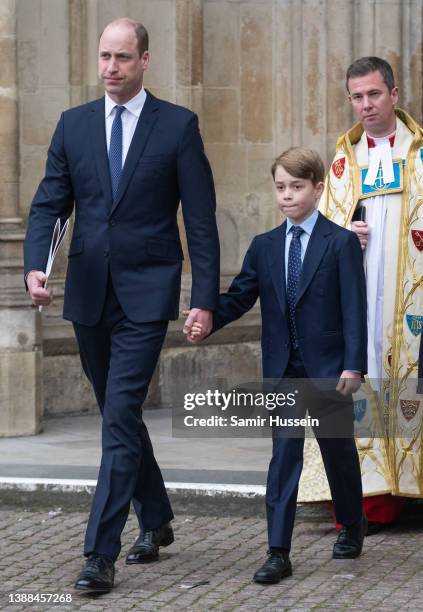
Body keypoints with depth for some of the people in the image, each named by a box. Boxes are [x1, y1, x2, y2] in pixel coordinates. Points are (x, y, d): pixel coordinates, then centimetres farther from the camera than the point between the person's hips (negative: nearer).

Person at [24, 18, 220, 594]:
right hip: (89, 296, 5)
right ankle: (155, 520, 35)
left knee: (120, 420, -11)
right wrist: (36, 265, -14)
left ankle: (100, 555, -10)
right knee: (119, 415, 16)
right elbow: (49, 204, 5)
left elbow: (200, 219, -3)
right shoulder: (74, 124, 8)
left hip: (146, 294, -5)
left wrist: (205, 298, -9)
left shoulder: (178, 125, -2)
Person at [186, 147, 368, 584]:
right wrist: (206, 322, -16)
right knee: (284, 455, 0)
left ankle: (352, 527, 35)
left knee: (338, 450, 12)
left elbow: (354, 307, -8)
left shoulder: (341, 243, -4)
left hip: (328, 368, -3)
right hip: (282, 369, 3)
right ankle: (278, 552, -1)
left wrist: (353, 365, -14)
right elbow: (239, 297, 3)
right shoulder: (264, 247, 8)